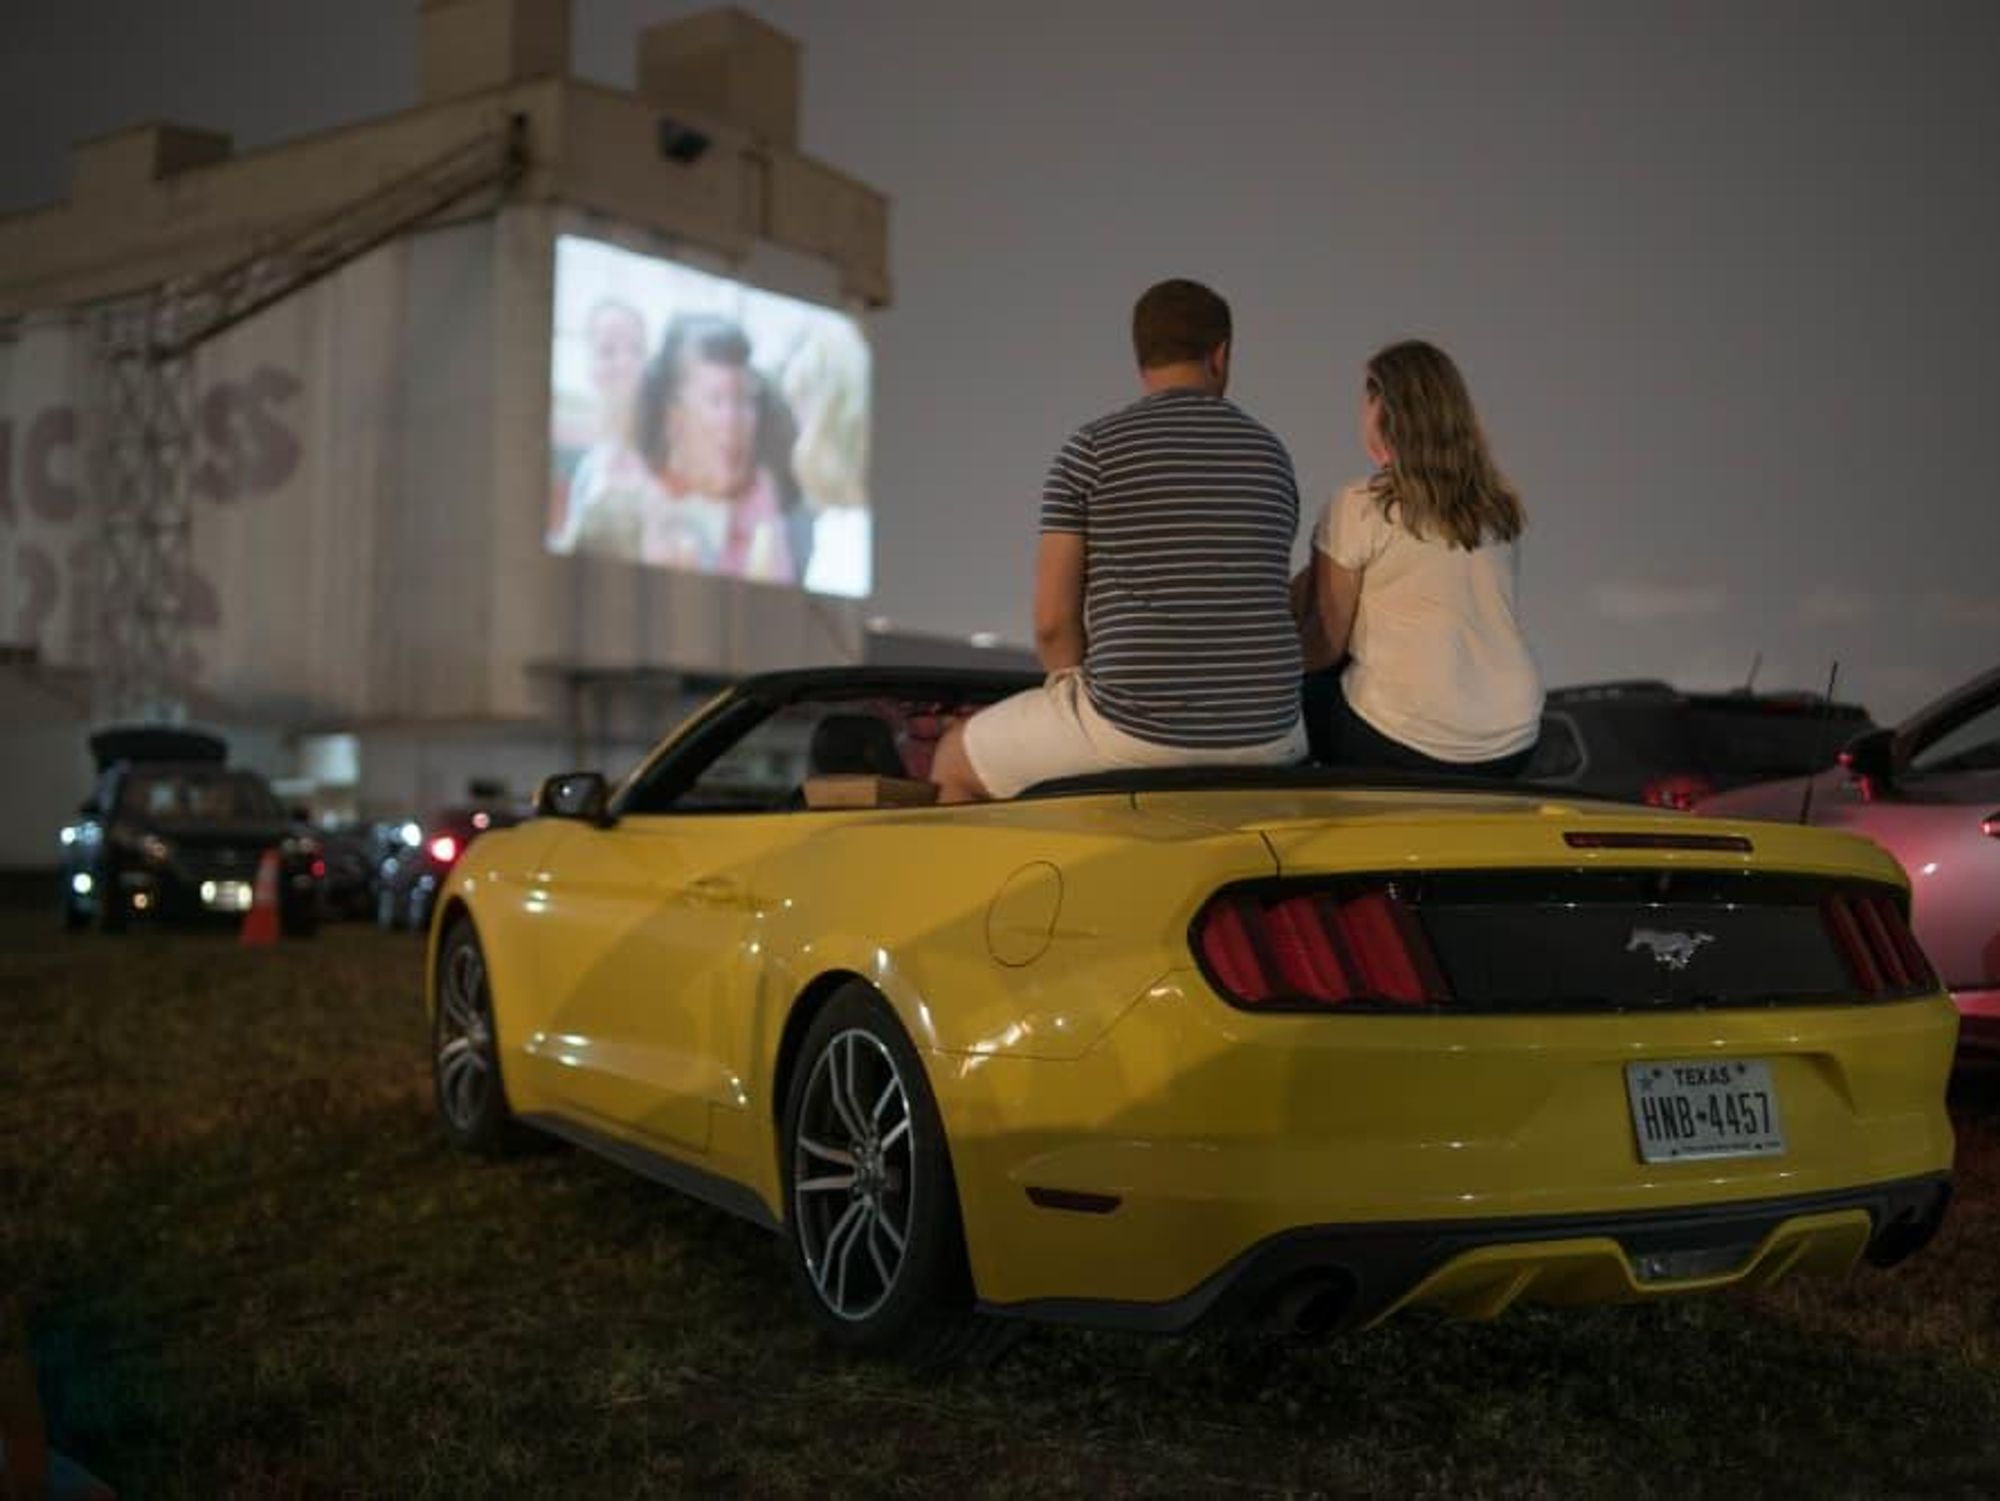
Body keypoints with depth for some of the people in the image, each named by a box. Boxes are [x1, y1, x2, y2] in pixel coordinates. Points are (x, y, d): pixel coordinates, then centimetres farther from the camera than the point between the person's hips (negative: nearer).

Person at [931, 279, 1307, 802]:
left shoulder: (1092, 450, -4)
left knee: (955, 760, 21)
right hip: (1265, 738, 4)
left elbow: (1052, 621, -5)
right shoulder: (1272, 454, 8)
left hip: (1135, 731, -4)